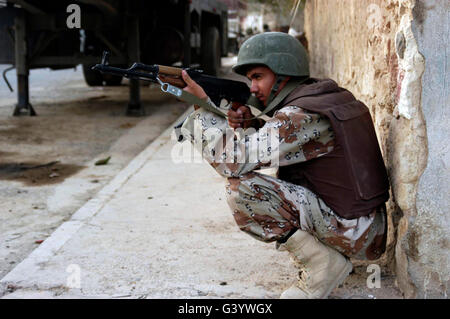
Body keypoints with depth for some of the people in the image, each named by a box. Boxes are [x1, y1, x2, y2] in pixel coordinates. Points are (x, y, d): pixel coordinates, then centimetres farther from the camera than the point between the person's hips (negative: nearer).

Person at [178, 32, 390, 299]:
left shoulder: (303, 115, -19)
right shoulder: (334, 96, 10)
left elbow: (234, 159, -22)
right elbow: (275, 144, 19)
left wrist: (203, 104, -12)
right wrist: (251, 125, -1)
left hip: (355, 235, -10)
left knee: (241, 187, -17)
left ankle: (322, 266, -6)